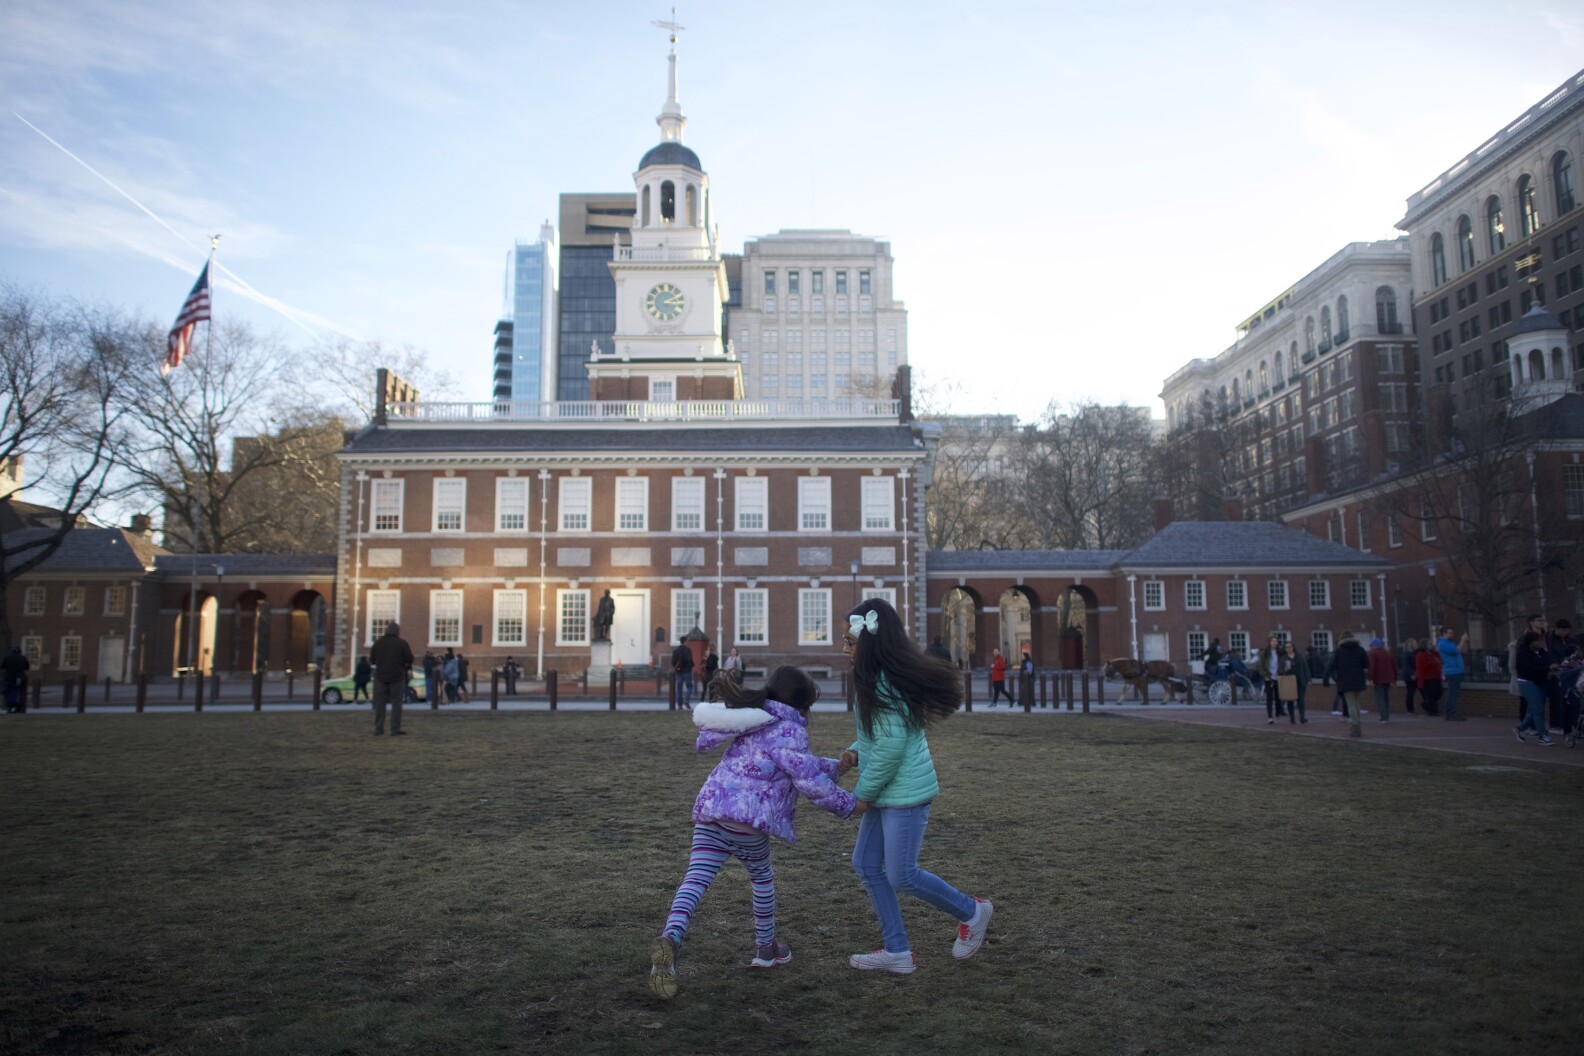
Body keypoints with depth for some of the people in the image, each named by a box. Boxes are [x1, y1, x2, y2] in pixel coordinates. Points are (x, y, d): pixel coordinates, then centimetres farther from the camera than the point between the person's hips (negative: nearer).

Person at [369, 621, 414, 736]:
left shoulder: (378, 643, 4)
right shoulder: (402, 644, -6)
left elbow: (371, 660, 8)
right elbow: (409, 659, -8)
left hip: (381, 676, 3)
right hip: (397, 677, -3)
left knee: (380, 702, 8)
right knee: (396, 703, 1)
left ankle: (378, 728, 7)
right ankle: (395, 729, -3)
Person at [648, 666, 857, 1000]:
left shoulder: (760, 722, 26)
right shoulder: (789, 729, -1)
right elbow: (809, 779, -7)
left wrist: (836, 766, 31)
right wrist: (847, 803, 5)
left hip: (710, 807, 6)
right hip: (748, 816, -6)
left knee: (696, 880, -5)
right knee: (762, 877, 19)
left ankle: (670, 940, -26)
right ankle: (765, 947, 33)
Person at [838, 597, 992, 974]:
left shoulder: (884, 683, -21)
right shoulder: (873, 678, 10)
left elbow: (892, 744, -24)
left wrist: (863, 793, -14)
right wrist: (856, 750, 2)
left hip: (905, 792, -10)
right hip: (887, 792, 10)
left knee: (901, 876, -1)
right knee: (866, 864, 11)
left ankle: (972, 912, 21)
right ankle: (896, 950, 21)